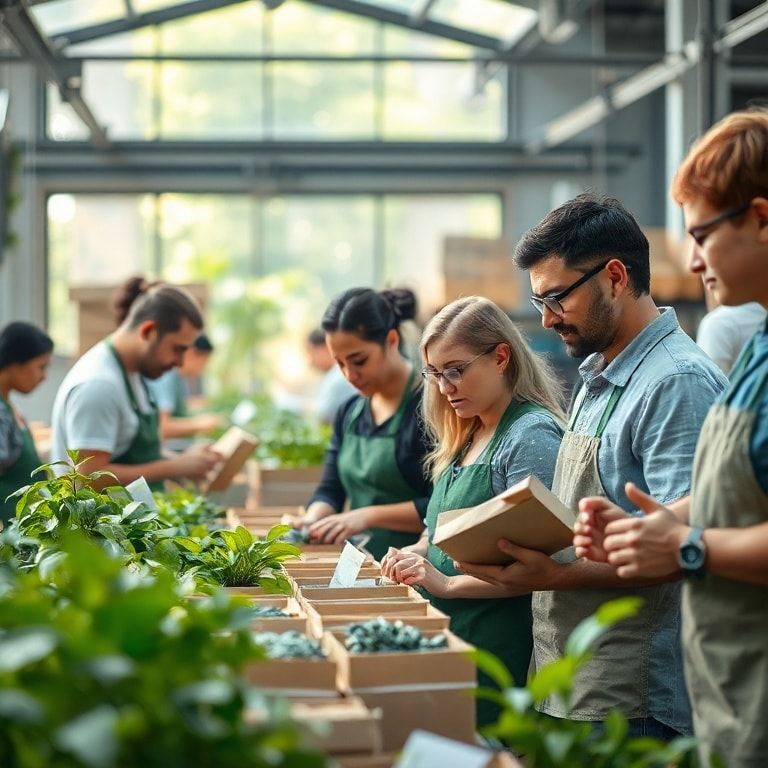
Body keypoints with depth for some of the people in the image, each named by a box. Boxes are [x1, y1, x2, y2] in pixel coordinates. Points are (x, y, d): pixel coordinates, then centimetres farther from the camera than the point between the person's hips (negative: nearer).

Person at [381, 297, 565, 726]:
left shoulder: (532, 436, -12)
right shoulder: (465, 439, 14)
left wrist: (449, 583, -22)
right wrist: (417, 556, 2)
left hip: (499, 649, -8)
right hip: (445, 637, 8)